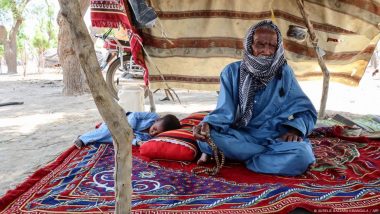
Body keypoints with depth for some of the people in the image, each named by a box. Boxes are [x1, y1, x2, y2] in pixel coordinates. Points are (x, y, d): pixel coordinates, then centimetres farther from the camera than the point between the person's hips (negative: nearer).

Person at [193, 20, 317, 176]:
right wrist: (207, 124, -32)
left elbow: (304, 109, 0)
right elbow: (225, 111, -10)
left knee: (301, 156, -32)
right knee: (206, 134, -29)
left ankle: (236, 155, -13)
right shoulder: (232, 72, -2)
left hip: (275, 138, 0)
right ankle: (275, 155, -16)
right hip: (240, 137, 0)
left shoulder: (284, 72, 0)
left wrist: (295, 128, -22)